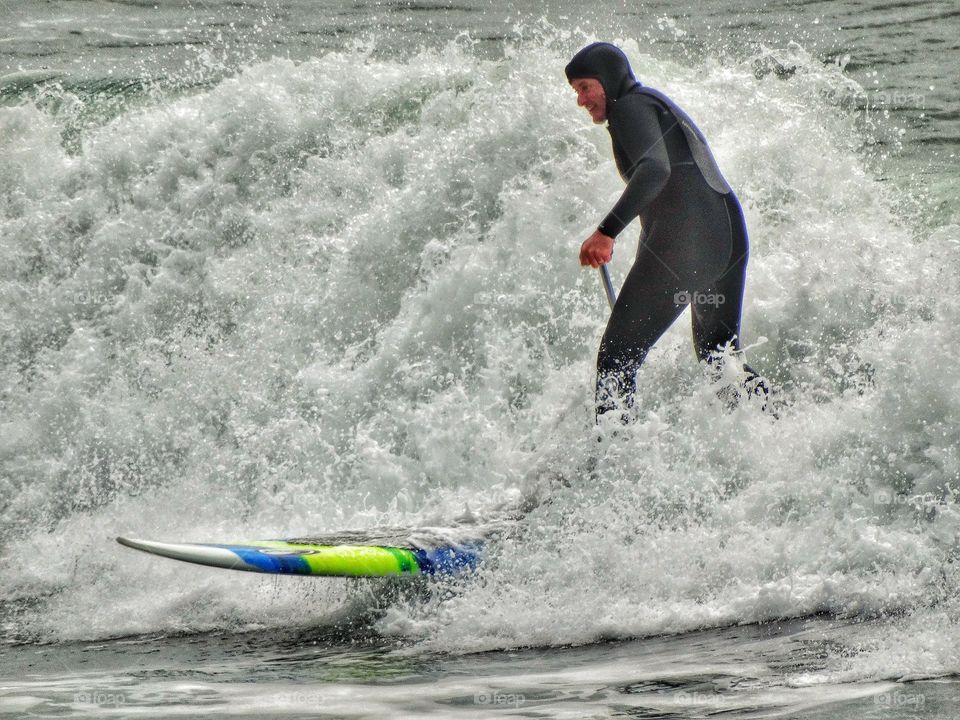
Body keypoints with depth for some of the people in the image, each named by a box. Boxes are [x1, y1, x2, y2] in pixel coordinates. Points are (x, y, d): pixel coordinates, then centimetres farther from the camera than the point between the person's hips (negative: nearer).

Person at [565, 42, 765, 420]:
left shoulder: (629, 108, -3)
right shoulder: (658, 105, 27)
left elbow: (655, 169, -21)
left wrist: (606, 231, -30)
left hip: (680, 241, -10)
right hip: (730, 237, 10)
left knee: (617, 359, -5)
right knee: (720, 363, 20)